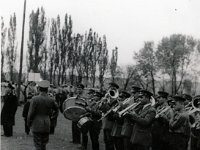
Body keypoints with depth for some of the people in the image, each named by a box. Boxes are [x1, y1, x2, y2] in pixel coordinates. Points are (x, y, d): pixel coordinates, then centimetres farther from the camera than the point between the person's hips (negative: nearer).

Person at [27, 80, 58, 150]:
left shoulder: (35, 99, -13)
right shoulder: (50, 100, -3)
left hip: (37, 125, -4)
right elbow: (56, 109, 15)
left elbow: (31, 113, -11)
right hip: (47, 126, 4)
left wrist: (29, 123, 4)